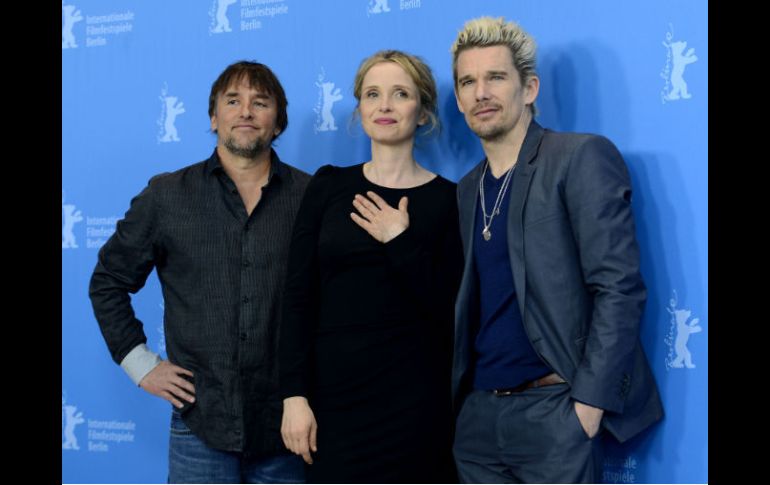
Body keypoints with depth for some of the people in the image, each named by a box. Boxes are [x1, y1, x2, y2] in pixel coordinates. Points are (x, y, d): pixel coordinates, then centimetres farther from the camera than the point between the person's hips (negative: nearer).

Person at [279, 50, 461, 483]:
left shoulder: (446, 199, 0)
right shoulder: (329, 186, 5)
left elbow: (449, 312, -7)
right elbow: (298, 296, 1)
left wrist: (402, 241, -14)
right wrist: (295, 393, -5)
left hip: (413, 395, -1)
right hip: (333, 391, 2)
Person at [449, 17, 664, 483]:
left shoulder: (582, 157, -7)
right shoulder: (467, 190, 13)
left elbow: (620, 286, -13)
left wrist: (589, 401, -17)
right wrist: (458, 397, 6)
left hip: (554, 410, -6)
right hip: (478, 412, 6)